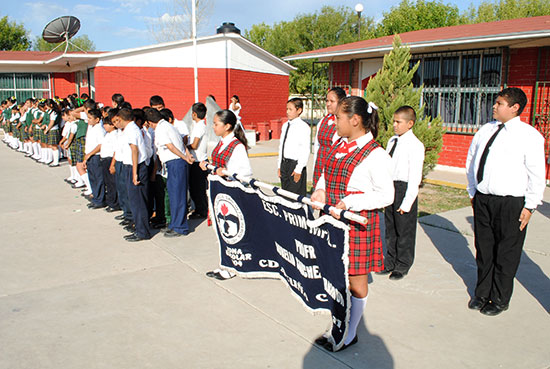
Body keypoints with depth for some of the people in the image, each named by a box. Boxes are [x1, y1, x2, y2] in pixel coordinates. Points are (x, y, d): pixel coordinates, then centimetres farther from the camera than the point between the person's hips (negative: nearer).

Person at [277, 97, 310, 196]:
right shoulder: (285, 125, 12)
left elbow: (305, 150, -15)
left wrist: (298, 170, -17)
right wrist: (280, 166, 15)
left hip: (296, 163, -7)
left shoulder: (303, 127, -11)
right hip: (284, 163, 7)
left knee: (296, 194, -4)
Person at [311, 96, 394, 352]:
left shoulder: (375, 155, -16)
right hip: (332, 220, 7)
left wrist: (348, 202, -25)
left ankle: (351, 334, 28)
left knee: (355, 282, 9)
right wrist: (320, 190, -1)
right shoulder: (339, 145, 8)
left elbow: (386, 195, -17)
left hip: (357, 223, -7)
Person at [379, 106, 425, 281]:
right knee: (390, 228, 16)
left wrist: (407, 202, -17)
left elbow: (415, 177, -14)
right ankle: (390, 262, 31)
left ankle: (402, 266, 22)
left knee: (404, 230, 6)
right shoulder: (392, 141, 9)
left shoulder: (415, 145, -12)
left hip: (404, 188, -7)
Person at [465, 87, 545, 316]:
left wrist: (530, 206, -8)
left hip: (511, 204, -4)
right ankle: (482, 294, 32)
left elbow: (537, 174, -7)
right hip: (482, 200, 5)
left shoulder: (529, 136, -7)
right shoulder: (485, 131, 7)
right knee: (483, 250, 15)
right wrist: (473, 192, 13)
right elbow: (471, 162, 15)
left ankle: (499, 300, 25)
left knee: (506, 254, 8)